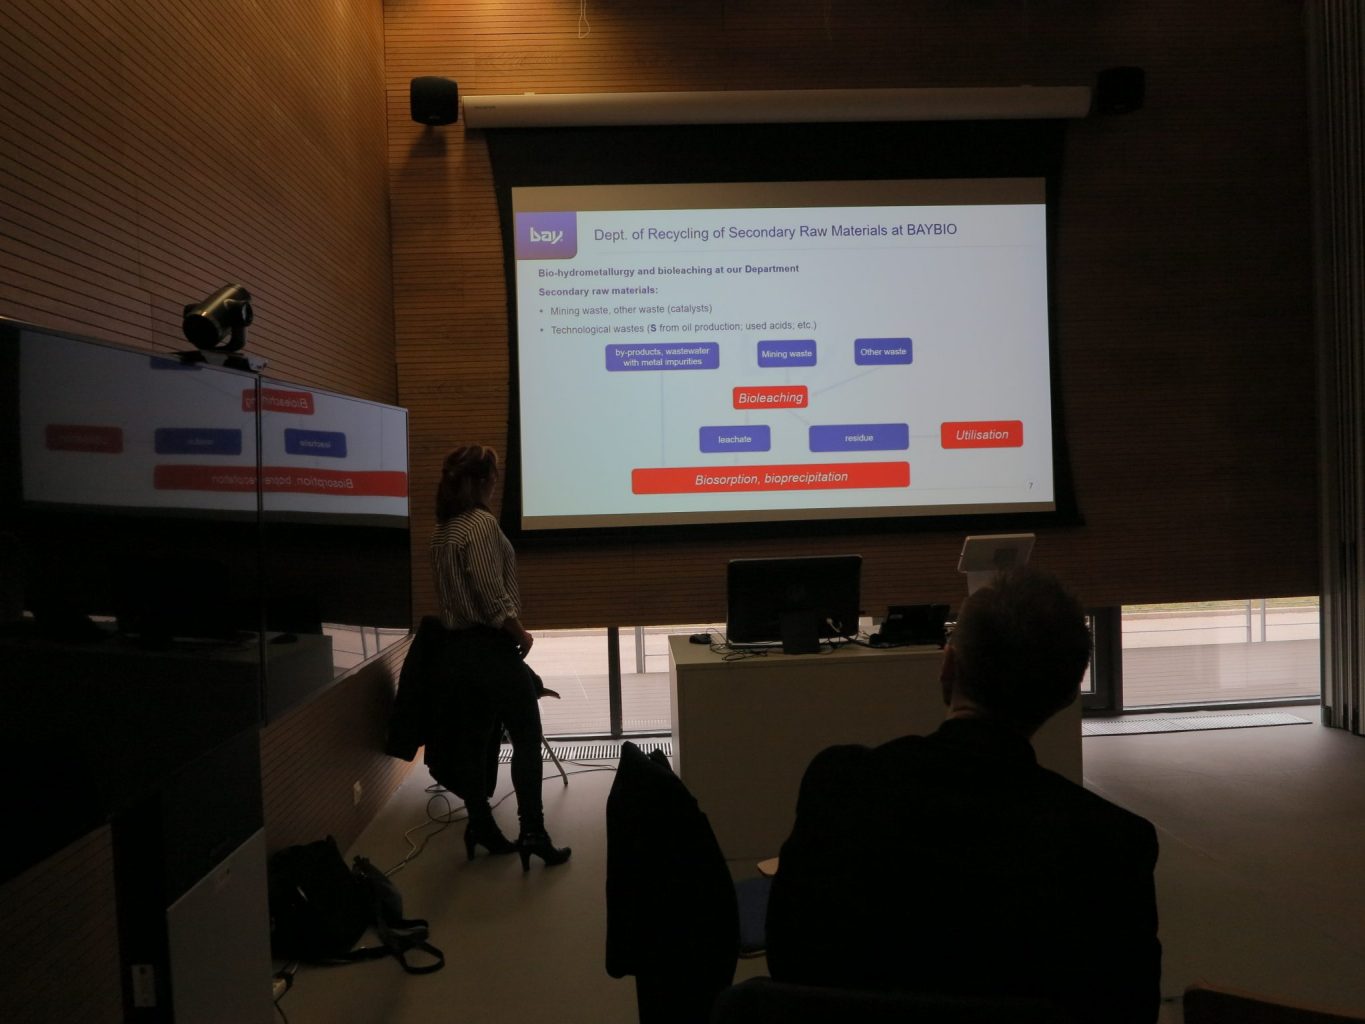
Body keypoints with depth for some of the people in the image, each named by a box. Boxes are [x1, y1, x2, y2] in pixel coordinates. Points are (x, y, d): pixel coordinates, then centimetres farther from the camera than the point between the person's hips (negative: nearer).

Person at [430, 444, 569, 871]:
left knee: (477, 736, 14)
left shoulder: (443, 529, 11)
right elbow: (492, 595, -22)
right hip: (490, 644, -9)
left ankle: (481, 827, 22)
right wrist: (520, 633, -9)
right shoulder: (482, 523, -17)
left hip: (460, 643, 9)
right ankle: (532, 833, -1)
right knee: (527, 736, -2)